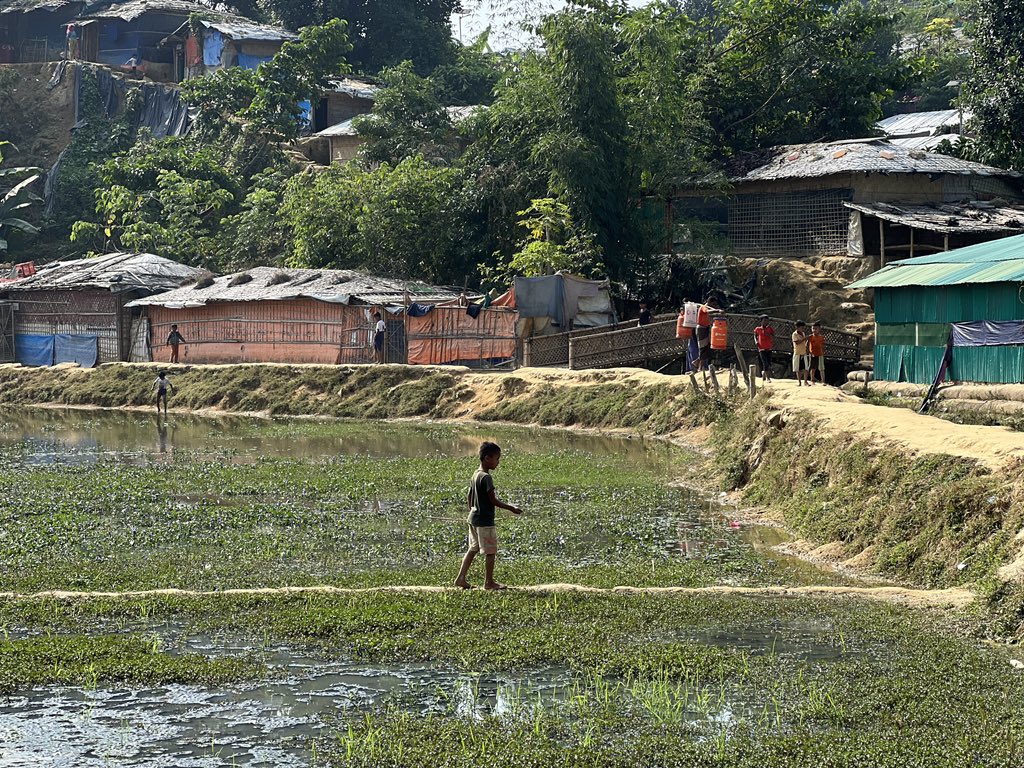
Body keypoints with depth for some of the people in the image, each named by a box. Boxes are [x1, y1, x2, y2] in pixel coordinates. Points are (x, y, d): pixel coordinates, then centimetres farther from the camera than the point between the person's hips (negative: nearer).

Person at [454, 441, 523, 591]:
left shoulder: (475, 475, 9)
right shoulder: (486, 477, -19)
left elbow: (469, 498, 16)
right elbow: (493, 500, -20)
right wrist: (512, 508, -13)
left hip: (473, 518, 9)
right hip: (485, 520, -9)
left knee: (473, 549, 16)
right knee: (491, 551, 1)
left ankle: (461, 578, 15)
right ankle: (489, 582, 8)